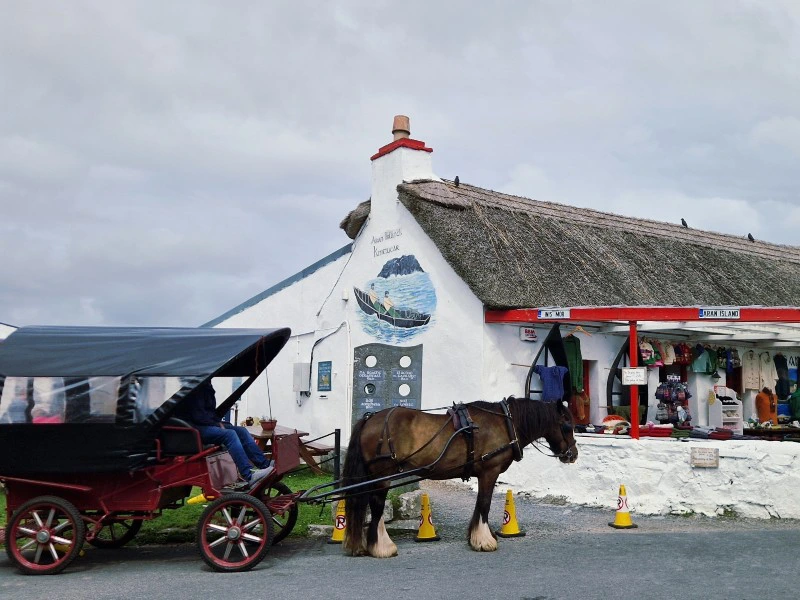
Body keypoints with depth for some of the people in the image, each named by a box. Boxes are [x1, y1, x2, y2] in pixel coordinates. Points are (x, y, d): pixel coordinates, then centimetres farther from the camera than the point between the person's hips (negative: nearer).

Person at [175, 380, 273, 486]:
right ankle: (249, 476, -38)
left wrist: (219, 422, 5)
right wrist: (217, 424, -13)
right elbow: (198, 416, -21)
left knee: (242, 431, -4)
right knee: (229, 434, -30)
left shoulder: (206, 387, 16)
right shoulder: (196, 390, -15)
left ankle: (265, 465, -10)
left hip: (209, 424, 10)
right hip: (195, 427, -10)